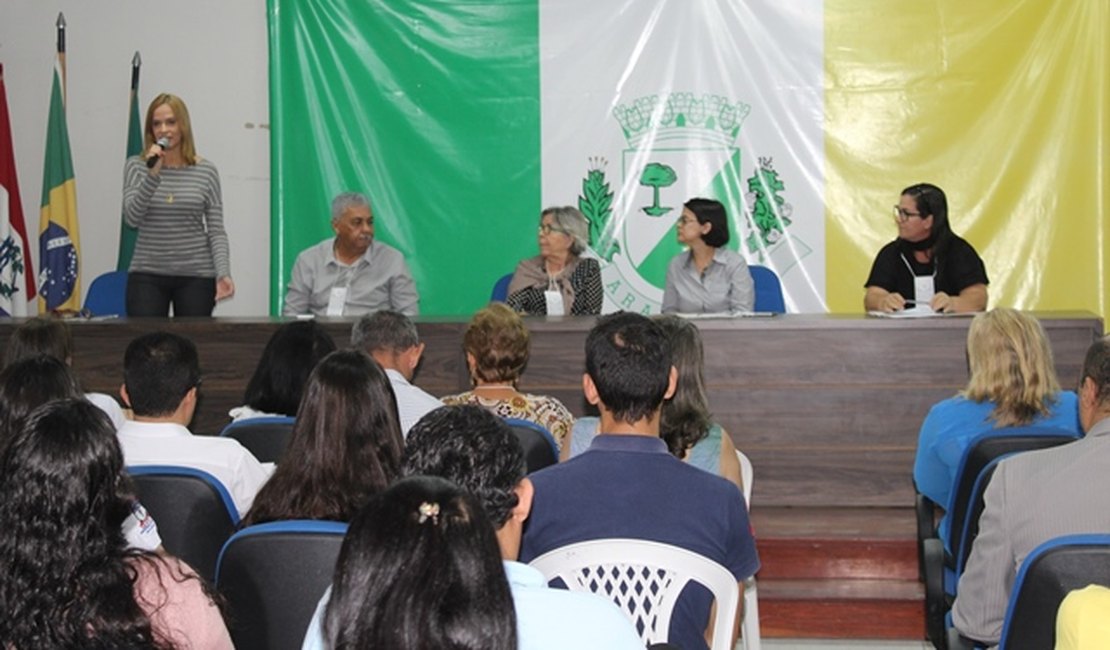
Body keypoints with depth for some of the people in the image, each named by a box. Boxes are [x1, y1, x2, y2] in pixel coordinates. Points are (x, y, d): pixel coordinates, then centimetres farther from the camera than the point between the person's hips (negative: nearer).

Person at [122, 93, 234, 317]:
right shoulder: (136, 166, 3)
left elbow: (216, 231, 0)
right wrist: (153, 175, -18)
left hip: (196, 276, 0)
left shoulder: (206, 171, 2)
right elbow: (132, 218, -8)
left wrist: (223, 273, -13)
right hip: (147, 275, 0)